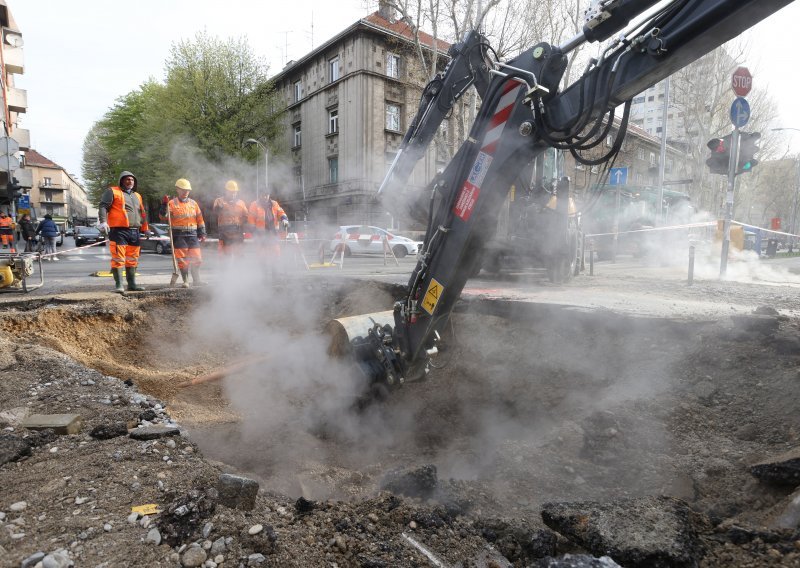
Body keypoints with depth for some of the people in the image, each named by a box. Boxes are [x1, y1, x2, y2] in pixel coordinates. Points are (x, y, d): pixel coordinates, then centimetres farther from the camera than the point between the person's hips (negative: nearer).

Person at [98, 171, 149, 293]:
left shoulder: (137, 196, 23)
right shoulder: (112, 192, 3)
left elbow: (142, 214, 27)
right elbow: (103, 206, -6)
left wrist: (145, 229, 22)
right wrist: (103, 221, -20)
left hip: (135, 232, 6)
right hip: (119, 231, -6)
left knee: (132, 260, 10)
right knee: (118, 259, -8)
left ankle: (132, 284, 17)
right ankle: (118, 285, -4)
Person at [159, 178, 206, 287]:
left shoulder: (193, 203, 13)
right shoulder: (172, 203, 1)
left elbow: (200, 219, 16)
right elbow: (163, 217, -7)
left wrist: (202, 233, 11)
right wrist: (164, 205, -19)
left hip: (193, 235, 3)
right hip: (179, 236, -3)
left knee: (196, 259, 4)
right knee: (182, 260, -1)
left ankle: (196, 280, 14)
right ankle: (185, 281, 9)